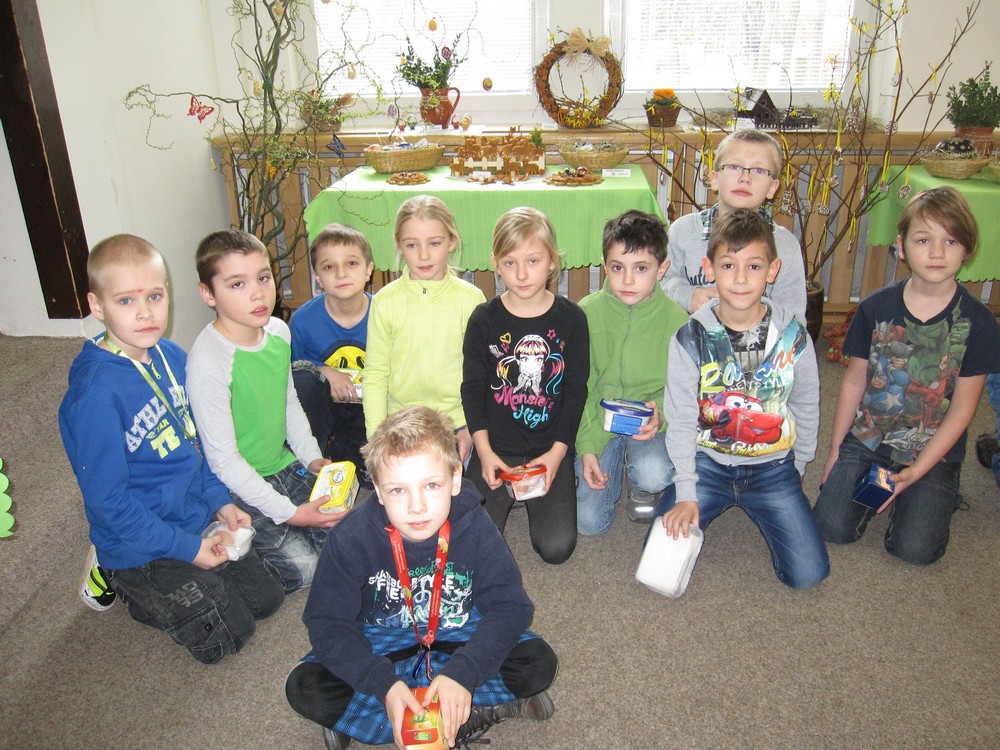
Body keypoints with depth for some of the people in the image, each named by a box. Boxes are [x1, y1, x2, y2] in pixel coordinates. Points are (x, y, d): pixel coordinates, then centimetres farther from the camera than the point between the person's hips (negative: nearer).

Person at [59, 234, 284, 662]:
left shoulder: (171, 357, -3)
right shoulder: (96, 393, -27)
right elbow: (107, 499, -22)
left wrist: (219, 500, 1)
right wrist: (186, 547, -19)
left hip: (198, 519, 7)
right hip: (142, 547, -7)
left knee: (266, 596, 12)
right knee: (226, 635, -2)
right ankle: (123, 585, 15)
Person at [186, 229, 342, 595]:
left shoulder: (279, 331, -3)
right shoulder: (208, 361, -26)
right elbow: (223, 459, -22)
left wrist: (312, 457, 3)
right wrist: (288, 512, -22)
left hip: (284, 466, 7)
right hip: (235, 487, -7)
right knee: (300, 565, -14)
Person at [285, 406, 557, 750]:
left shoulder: (474, 527, -22)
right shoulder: (352, 539, -22)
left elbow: (508, 606, -20)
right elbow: (328, 624, -20)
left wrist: (462, 673, -34)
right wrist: (384, 684, -34)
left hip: (458, 638, 1)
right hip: (381, 645, 0)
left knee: (538, 662, -21)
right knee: (305, 688, -25)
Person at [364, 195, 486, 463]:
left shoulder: (471, 298, -6)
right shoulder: (384, 301, -5)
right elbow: (375, 375, -1)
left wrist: (473, 429, -4)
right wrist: (377, 438, -5)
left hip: (457, 426, 0)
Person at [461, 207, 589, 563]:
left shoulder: (571, 319, -4)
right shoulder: (484, 319, -4)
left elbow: (576, 390, -2)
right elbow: (472, 387, -1)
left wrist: (557, 451, -10)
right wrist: (484, 450, -10)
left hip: (550, 450, 0)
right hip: (496, 449, 0)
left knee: (557, 547, -8)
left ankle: (534, 493, 21)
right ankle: (506, 496, 21)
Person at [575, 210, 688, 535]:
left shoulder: (676, 319, -12)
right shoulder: (588, 312, -10)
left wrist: (661, 413, -24)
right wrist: (586, 448, -12)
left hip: (650, 422, -1)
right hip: (598, 420, 1)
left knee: (655, 475, -34)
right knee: (589, 521, -8)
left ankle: (640, 485, 6)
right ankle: (617, 459, 23)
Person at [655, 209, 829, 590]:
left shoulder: (794, 337, -7)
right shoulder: (690, 339, -11)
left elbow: (806, 410, 6)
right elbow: (680, 420, -9)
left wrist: (795, 469, 11)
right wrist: (686, 494, -13)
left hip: (772, 468, 1)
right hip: (708, 461, -1)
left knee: (808, 574, -8)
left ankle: (755, 507, 20)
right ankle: (701, 507, 18)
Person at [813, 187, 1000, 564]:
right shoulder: (876, 307, -5)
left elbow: (962, 408, -8)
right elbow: (855, 382, 1)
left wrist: (916, 471, -13)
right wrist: (835, 449, 3)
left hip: (933, 452, -1)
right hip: (866, 440, 1)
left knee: (915, 549, -13)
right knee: (833, 527, -11)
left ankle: (941, 494, 19)